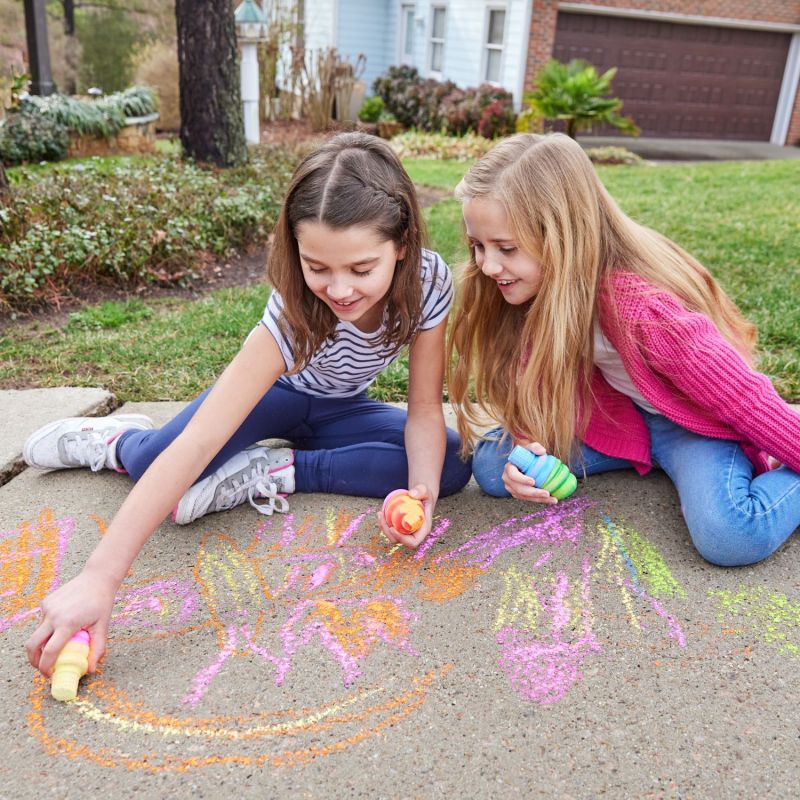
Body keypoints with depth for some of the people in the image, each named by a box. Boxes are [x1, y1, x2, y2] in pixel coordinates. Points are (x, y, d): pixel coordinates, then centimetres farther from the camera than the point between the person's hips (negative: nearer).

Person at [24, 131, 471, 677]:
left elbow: (425, 412, -21)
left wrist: (422, 491, -42)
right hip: (273, 390, -3)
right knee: (155, 461, -29)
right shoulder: (292, 316, -37)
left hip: (340, 408, 3)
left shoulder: (429, 282, -29)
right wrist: (99, 577, -50)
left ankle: (271, 473, -16)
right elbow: (198, 444, -44)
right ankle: (115, 440, 10)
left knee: (451, 465, -23)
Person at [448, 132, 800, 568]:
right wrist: (528, 444, -24)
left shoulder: (642, 307, -34)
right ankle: (649, 457, 8)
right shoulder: (535, 287, -13)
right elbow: (533, 385, -5)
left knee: (730, 536, -35)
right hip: (617, 414, 8)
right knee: (492, 465, -10)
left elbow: (746, 400, -26)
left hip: (695, 419, -7)